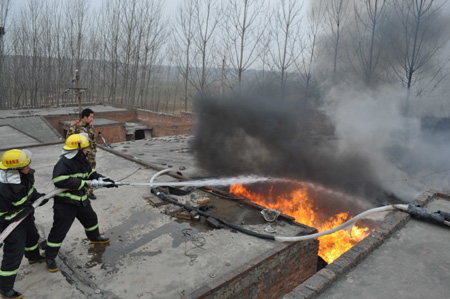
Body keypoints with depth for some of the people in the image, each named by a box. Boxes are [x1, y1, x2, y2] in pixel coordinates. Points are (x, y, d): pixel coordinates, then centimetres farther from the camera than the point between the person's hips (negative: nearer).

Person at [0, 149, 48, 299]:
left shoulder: (25, 174, -18)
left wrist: (37, 197, -4)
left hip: (26, 213, 8)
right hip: (12, 222, -8)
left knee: (32, 236, 31)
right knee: (14, 253, 1)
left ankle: (33, 257, 63)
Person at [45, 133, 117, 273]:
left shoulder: (83, 161, 4)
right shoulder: (64, 163, -25)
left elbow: (92, 174, 13)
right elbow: (59, 180, -36)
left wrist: (105, 180, -3)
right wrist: (81, 183, -31)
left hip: (81, 200, 9)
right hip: (65, 203, -9)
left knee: (91, 218, 25)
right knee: (59, 230, -1)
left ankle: (94, 237, 53)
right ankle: (50, 257, 16)